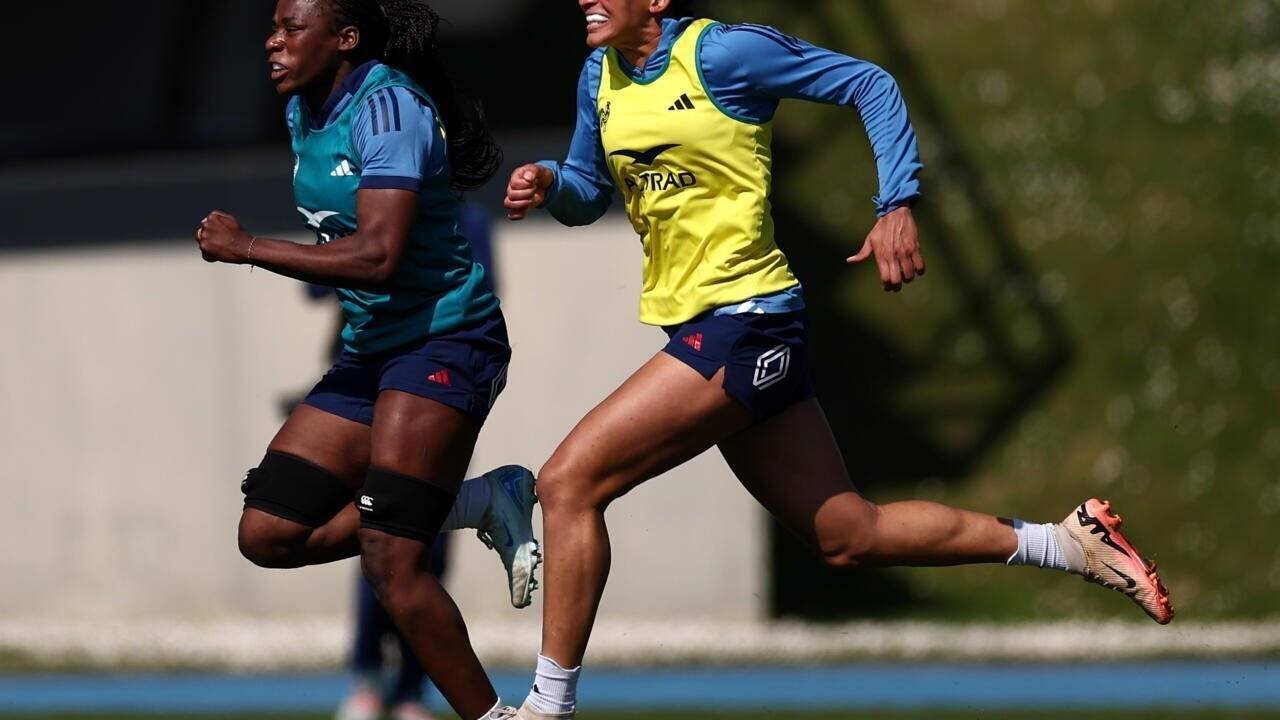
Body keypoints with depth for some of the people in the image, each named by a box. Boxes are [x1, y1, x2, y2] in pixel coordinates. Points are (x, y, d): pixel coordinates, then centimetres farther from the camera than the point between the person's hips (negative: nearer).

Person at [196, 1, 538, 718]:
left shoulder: (386, 106, -18)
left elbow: (377, 256, -28)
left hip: (446, 340, -10)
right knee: (269, 534, 1)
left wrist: (245, 247, -22)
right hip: (371, 351, 10)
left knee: (387, 559, -19)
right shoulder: (304, 112, 10)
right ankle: (481, 503, 7)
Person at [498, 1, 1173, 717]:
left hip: (743, 323, -9)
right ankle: (1067, 541, 19)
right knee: (848, 535, 12)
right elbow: (588, 194, 22)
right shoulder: (601, 76, 11)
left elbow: (870, 85, -7)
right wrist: (548, 183, -1)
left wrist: (898, 208, -16)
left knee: (569, 482, -15)